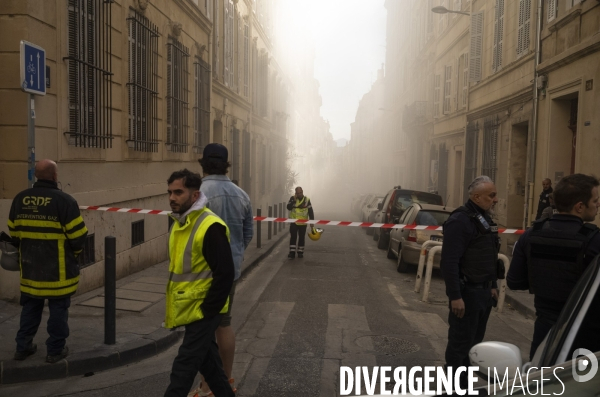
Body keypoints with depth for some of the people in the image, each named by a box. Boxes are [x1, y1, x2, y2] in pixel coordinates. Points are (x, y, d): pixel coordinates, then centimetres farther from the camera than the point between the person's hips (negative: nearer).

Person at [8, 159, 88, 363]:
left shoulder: (20, 199, 1)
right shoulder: (64, 200, -17)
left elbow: (14, 233, 11)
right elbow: (78, 235, -14)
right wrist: (75, 252, 7)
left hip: (30, 267, 5)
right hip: (58, 269, -5)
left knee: (30, 308, 20)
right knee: (58, 309, 8)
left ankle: (23, 346, 30)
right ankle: (56, 350, 16)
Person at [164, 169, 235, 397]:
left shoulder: (211, 227, -22)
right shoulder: (179, 223, 7)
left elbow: (225, 274, -23)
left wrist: (207, 311, -18)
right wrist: (174, 307, 15)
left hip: (202, 311, -9)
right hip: (189, 309, 9)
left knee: (183, 368, -2)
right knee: (207, 361, 20)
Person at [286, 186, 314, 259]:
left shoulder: (307, 200, -3)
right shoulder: (292, 198, -2)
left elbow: (310, 211, 1)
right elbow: (288, 207, -14)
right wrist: (294, 200, -22)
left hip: (303, 223, 0)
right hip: (294, 222, 0)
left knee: (301, 238, 8)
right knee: (293, 238, -2)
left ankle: (300, 252, 19)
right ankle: (292, 252, 3)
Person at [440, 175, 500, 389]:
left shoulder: (486, 220, 12)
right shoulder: (460, 220, -18)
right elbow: (449, 262, -23)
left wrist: (492, 285, 17)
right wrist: (455, 296, -24)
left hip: (483, 291, 9)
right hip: (467, 292, -9)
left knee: (474, 342, 17)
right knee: (460, 344, 1)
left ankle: (466, 385, 31)